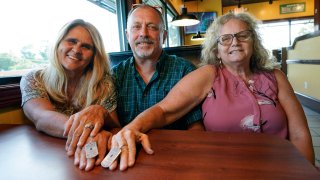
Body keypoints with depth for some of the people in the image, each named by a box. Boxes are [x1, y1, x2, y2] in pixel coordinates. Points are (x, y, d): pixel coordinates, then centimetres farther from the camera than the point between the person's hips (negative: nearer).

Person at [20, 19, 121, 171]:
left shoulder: (103, 82, -4)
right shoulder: (33, 80, -3)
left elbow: (116, 128, -7)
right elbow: (41, 118, -22)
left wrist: (100, 113, -28)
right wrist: (81, 131, -42)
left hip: (90, 161, 1)